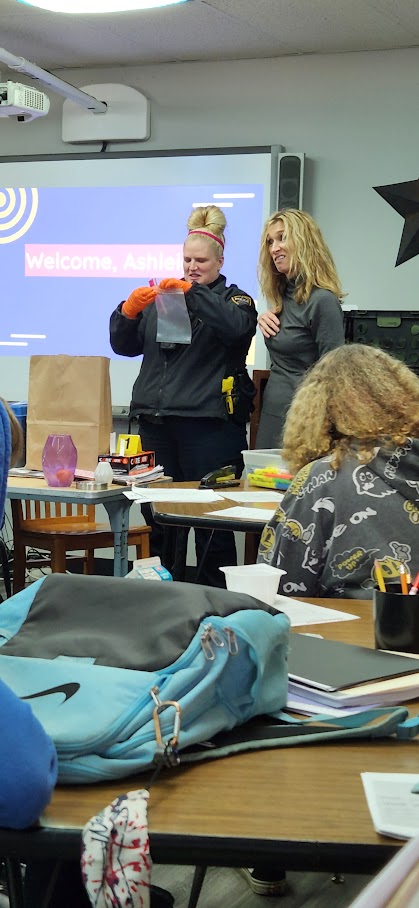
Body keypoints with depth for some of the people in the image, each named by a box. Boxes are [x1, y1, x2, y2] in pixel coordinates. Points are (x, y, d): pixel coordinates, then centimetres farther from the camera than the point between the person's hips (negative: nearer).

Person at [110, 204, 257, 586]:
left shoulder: (234, 299, 6)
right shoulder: (161, 298, 18)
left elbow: (237, 326, -18)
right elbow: (124, 346, 12)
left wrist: (192, 292, -23)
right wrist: (129, 311, -6)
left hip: (209, 424, -4)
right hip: (156, 422, 4)